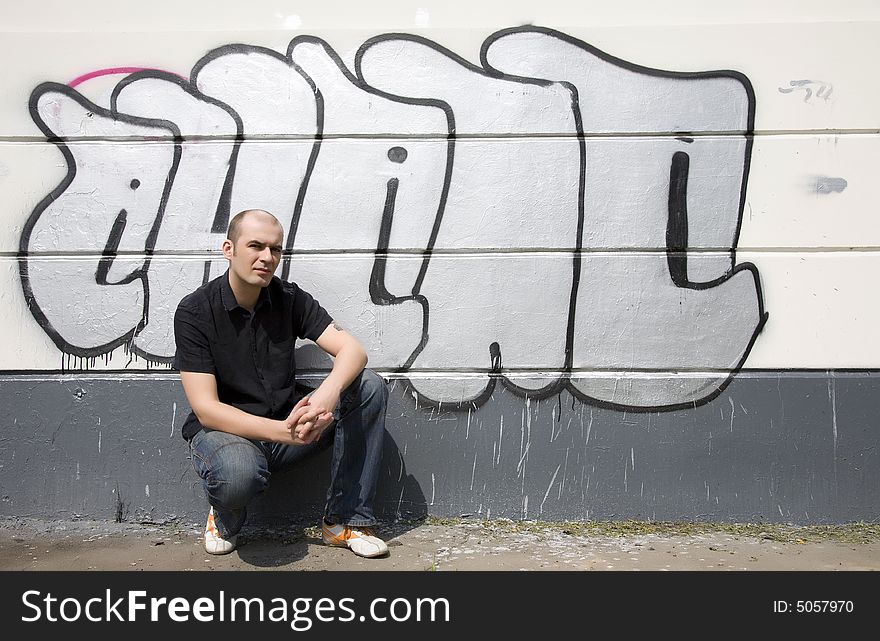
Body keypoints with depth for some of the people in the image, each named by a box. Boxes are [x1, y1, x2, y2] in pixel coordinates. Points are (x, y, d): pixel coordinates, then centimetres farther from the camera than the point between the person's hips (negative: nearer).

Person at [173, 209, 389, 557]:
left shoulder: (289, 297, -2)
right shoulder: (194, 311, -13)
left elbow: (352, 349, -11)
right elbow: (206, 408, -19)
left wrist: (328, 392, -35)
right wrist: (281, 431, -33)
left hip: (287, 425, 5)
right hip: (224, 430, -4)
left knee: (370, 387, -16)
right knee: (238, 473, -41)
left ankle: (343, 521, -9)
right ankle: (225, 521, 0)